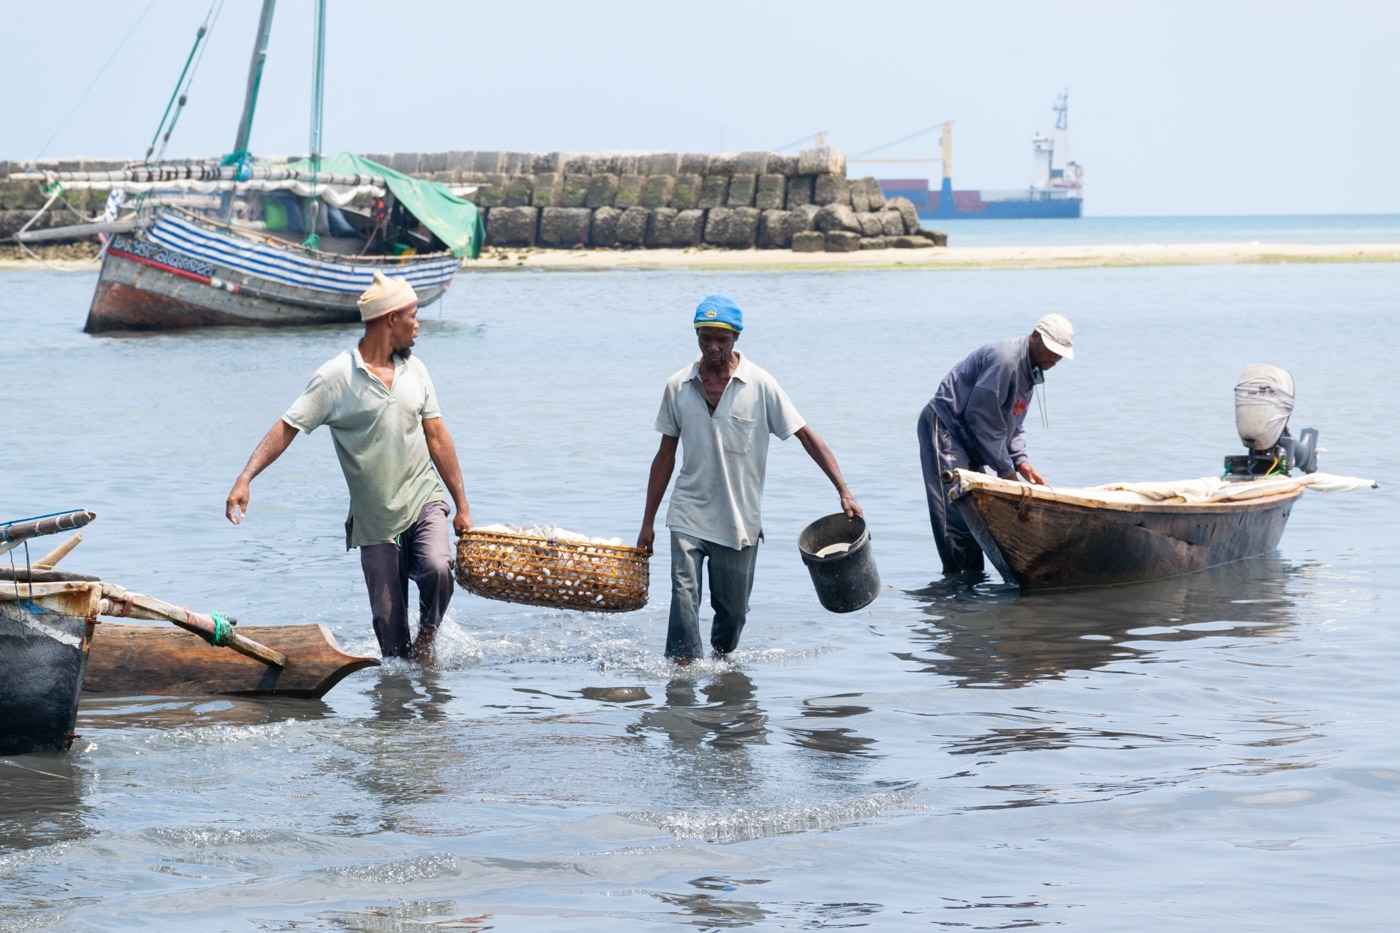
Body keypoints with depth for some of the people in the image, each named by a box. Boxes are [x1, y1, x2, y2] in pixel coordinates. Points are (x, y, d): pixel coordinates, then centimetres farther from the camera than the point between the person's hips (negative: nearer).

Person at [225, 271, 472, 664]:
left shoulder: (414, 370, 5)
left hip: (423, 501, 3)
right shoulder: (335, 378, -10)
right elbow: (287, 428, -12)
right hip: (375, 518, -3)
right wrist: (245, 479, -24)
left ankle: (427, 637, 2)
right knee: (388, 621, -1)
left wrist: (462, 506, 10)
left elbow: (437, 438, 10)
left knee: (437, 569, -25)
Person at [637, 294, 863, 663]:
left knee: (732, 611, 8)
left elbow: (806, 436, -4)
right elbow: (666, 456, 10)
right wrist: (648, 522, 10)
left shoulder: (760, 386, -7)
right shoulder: (678, 387, 1)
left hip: (739, 521, -1)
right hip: (688, 517, 1)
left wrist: (843, 491, -13)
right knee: (683, 599, -16)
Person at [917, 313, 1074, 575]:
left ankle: (973, 575, 10)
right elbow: (982, 417, -22)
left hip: (966, 437, 11)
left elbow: (1012, 423, 18)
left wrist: (1019, 460, 0)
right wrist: (1006, 470, -16)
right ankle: (958, 574, -18)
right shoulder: (1004, 360, -22)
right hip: (943, 428, -11)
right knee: (954, 507, -16)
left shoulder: (1030, 369, 11)